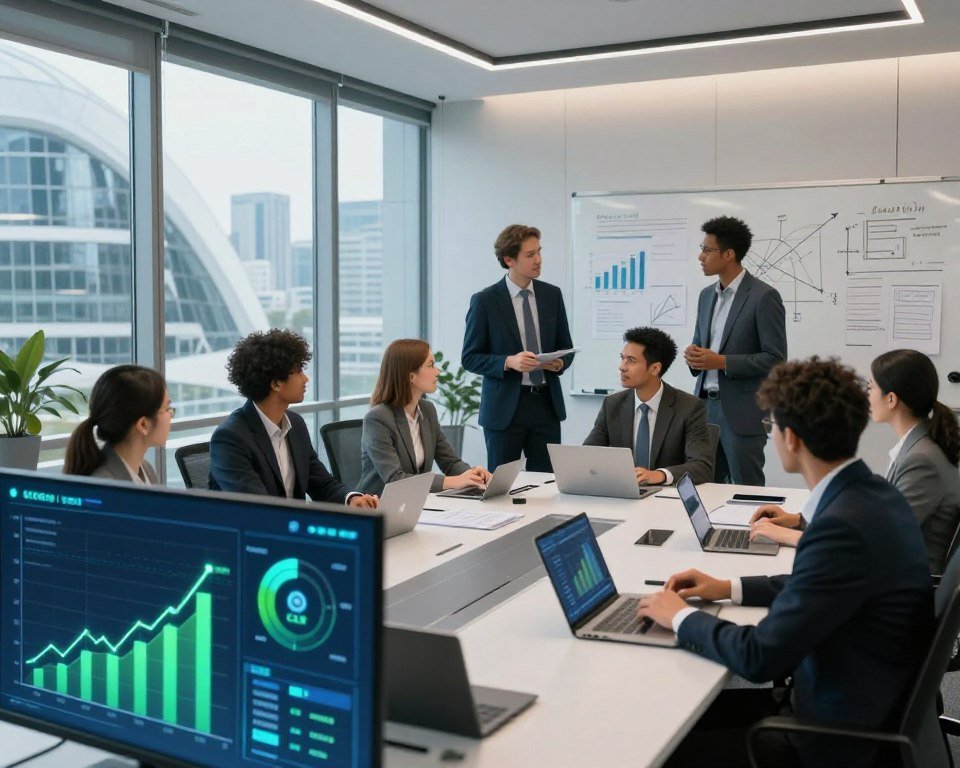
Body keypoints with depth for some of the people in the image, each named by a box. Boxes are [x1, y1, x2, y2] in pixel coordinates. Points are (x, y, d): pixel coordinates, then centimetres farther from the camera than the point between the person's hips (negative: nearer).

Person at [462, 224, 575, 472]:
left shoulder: (552, 295, 6)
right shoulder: (485, 301, -6)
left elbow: (566, 347, 14)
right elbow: (470, 358, -4)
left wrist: (560, 362, -9)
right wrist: (509, 362, -20)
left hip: (546, 403, 3)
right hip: (505, 406, -3)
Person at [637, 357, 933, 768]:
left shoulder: (845, 525, -29)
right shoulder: (871, 493, 0)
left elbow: (761, 657, -25)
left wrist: (681, 616, -10)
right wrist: (729, 588, 12)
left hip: (847, 734, -8)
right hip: (868, 700, 8)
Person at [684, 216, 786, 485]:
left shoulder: (764, 296, -10)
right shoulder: (706, 295, 13)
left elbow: (775, 358, -12)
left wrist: (721, 361, -19)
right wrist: (694, 356, -3)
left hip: (742, 412, -7)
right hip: (706, 404, 7)